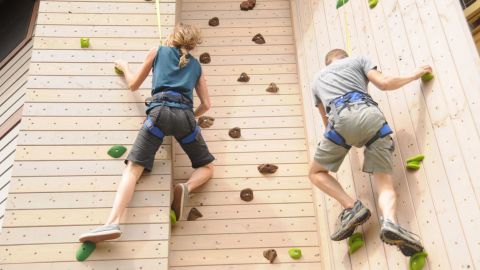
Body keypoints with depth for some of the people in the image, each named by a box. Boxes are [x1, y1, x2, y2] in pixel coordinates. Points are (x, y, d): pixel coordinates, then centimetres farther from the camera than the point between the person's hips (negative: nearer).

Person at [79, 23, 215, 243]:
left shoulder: (157, 51, 22)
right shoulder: (196, 64, 27)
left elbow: (134, 85, 28)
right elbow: (206, 105, 23)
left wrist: (125, 67, 49)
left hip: (160, 111, -1)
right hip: (185, 116, 1)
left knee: (133, 169, -4)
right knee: (206, 168, 16)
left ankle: (113, 222, -24)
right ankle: (186, 187, -17)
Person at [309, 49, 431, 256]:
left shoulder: (317, 78, 36)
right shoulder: (357, 60, 29)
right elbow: (384, 83, 14)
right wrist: (413, 75, 31)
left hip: (342, 119, 0)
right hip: (371, 115, 0)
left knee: (317, 173, 19)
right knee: (385, 184, 2)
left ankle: (351, 208, -3)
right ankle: (389, 221, -29)